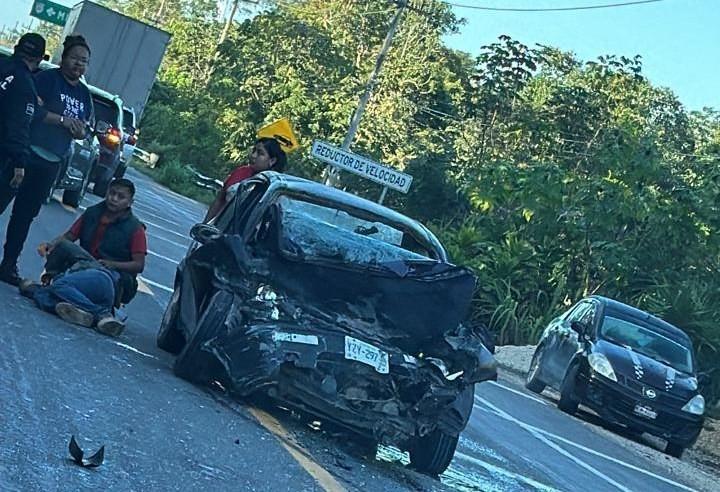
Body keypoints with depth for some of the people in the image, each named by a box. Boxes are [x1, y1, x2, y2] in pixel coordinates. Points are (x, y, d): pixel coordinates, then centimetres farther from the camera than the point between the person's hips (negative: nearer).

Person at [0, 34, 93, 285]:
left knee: (25, 216, 10)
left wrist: (80, 130, -3)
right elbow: (32, 109, -15)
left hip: (50, 164, 6)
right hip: (25, 153, -6)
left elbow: (84, 131, 19)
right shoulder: (47, 78, -4)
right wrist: (62, 120, -16)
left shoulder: (85, 95, 15)